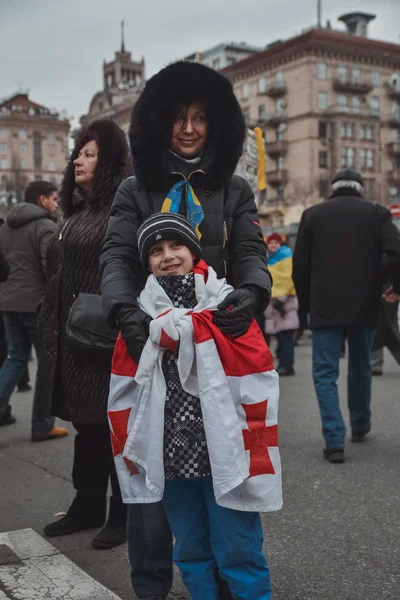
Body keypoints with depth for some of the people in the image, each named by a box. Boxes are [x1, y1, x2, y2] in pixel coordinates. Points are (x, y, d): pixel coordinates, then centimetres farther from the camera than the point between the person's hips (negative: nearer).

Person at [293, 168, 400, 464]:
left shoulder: (313, 214, 5)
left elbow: (300, 265, 3)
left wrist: (307, 303, 13)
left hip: (326, 308, -1)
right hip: (364, 307, 2)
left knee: (325, 373, 1)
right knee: (361, 368, 20)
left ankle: (335, 441, -8)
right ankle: (360, 426, 37)